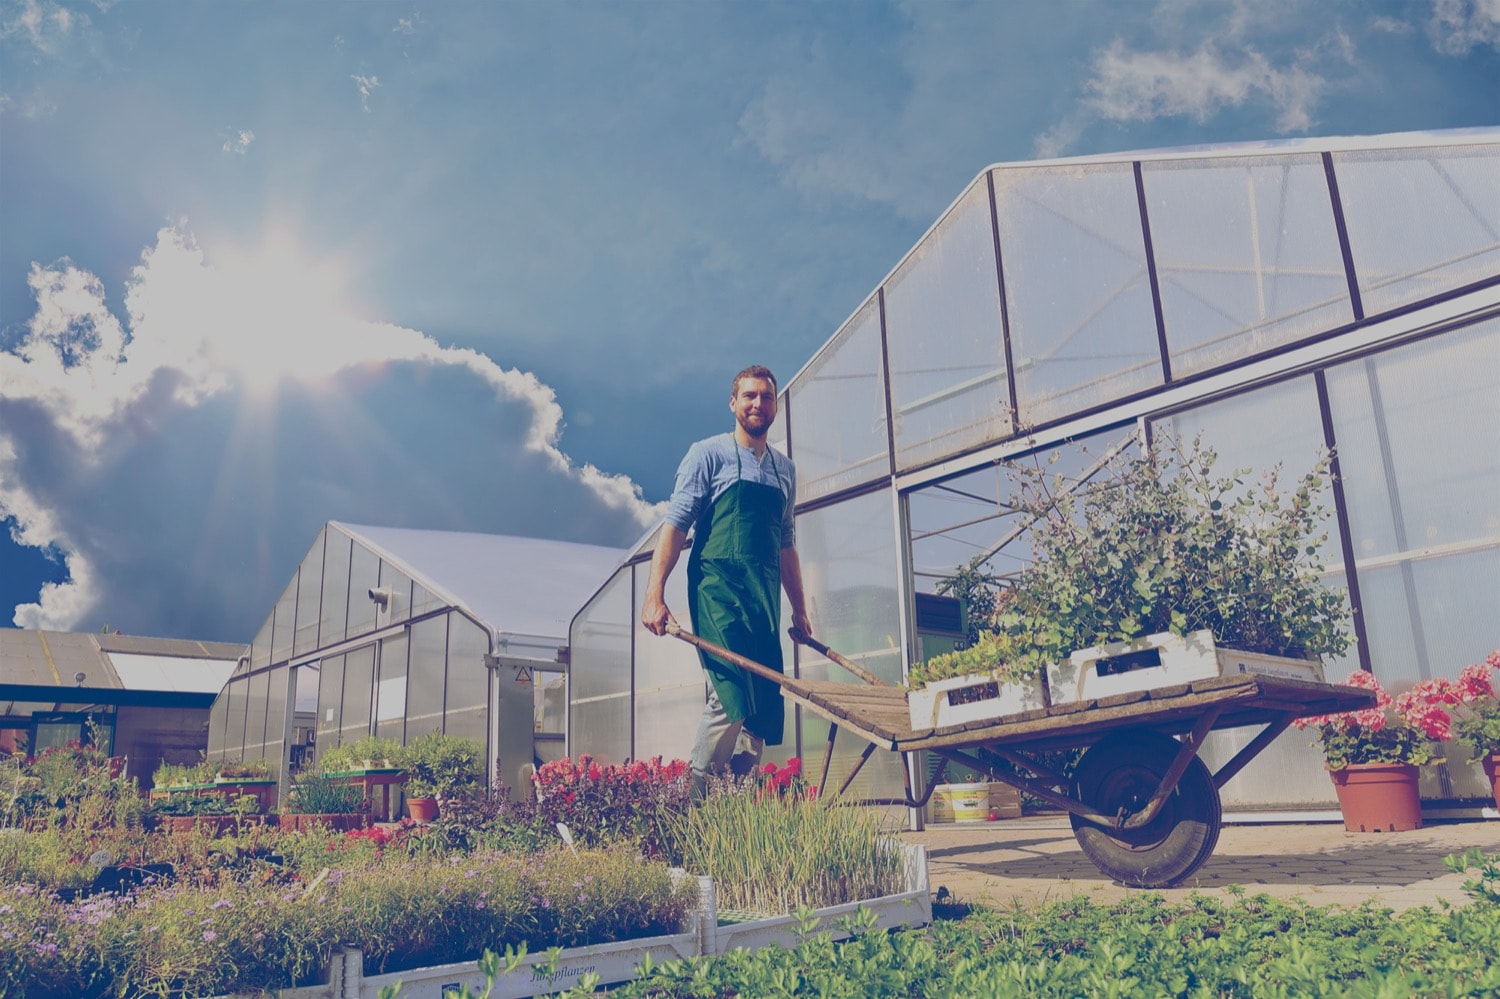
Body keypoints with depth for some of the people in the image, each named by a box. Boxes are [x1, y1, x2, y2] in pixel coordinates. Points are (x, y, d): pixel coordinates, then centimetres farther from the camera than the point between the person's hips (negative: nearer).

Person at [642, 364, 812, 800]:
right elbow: (676, 524, -4)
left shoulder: (784, 469, 19)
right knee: (732, 695, -15)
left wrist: (799, 610, 21)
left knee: (764, 704, 3)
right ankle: (692, 796, -6)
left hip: (765, 596, 6)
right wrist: (655, 595, -13)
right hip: (719, 589, -6)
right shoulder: (709, 454, 2)